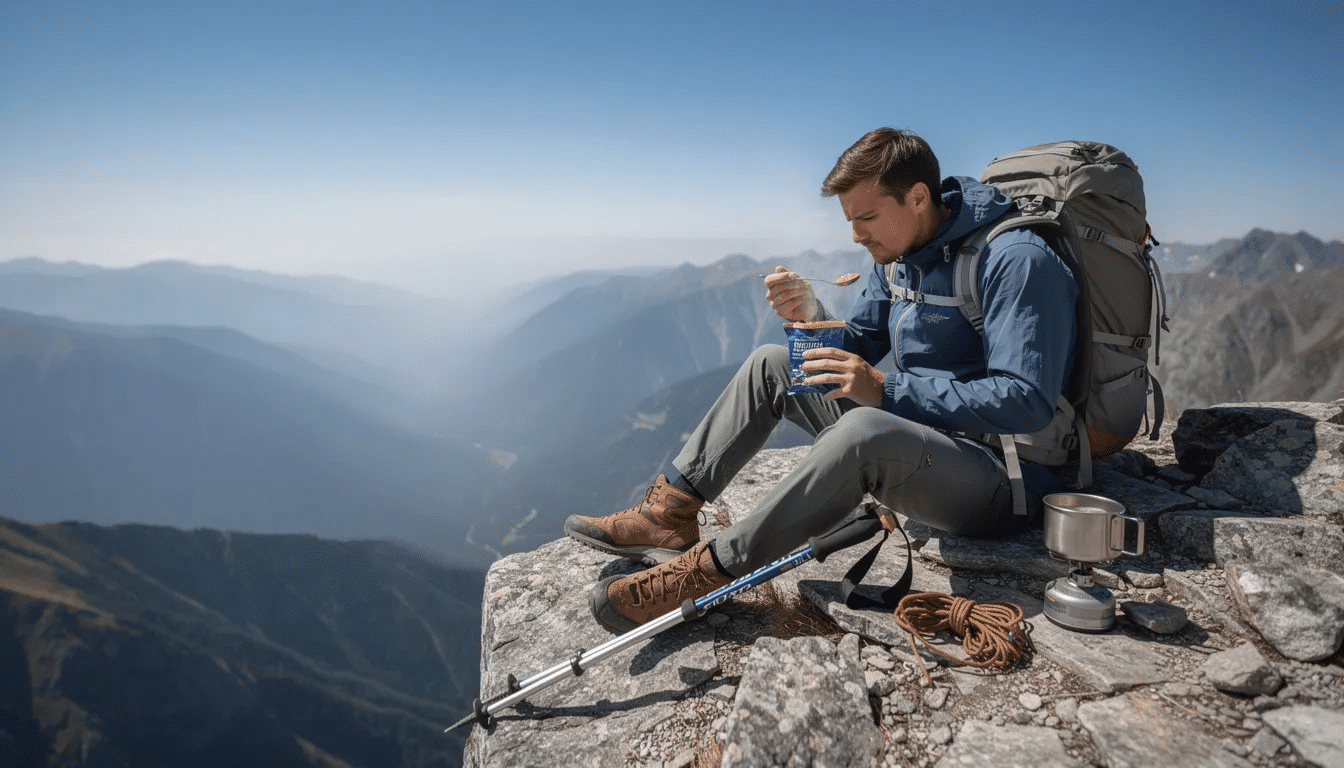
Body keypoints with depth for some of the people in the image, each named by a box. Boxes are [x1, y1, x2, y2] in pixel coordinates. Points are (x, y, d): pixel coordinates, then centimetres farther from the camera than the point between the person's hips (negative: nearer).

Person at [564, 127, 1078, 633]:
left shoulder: (1016, 261, -20)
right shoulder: (897, 256, 6)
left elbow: (1026, 402, -27)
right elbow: (859, 352, 12)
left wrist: (887, 390, -27)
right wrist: (810, 316, -9)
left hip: (998, 481, -8)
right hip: (912, 432, 8)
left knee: (865, 429, -41)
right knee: (770, 364, 6)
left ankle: (707, 572, -30)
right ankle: (672, 512, -2)